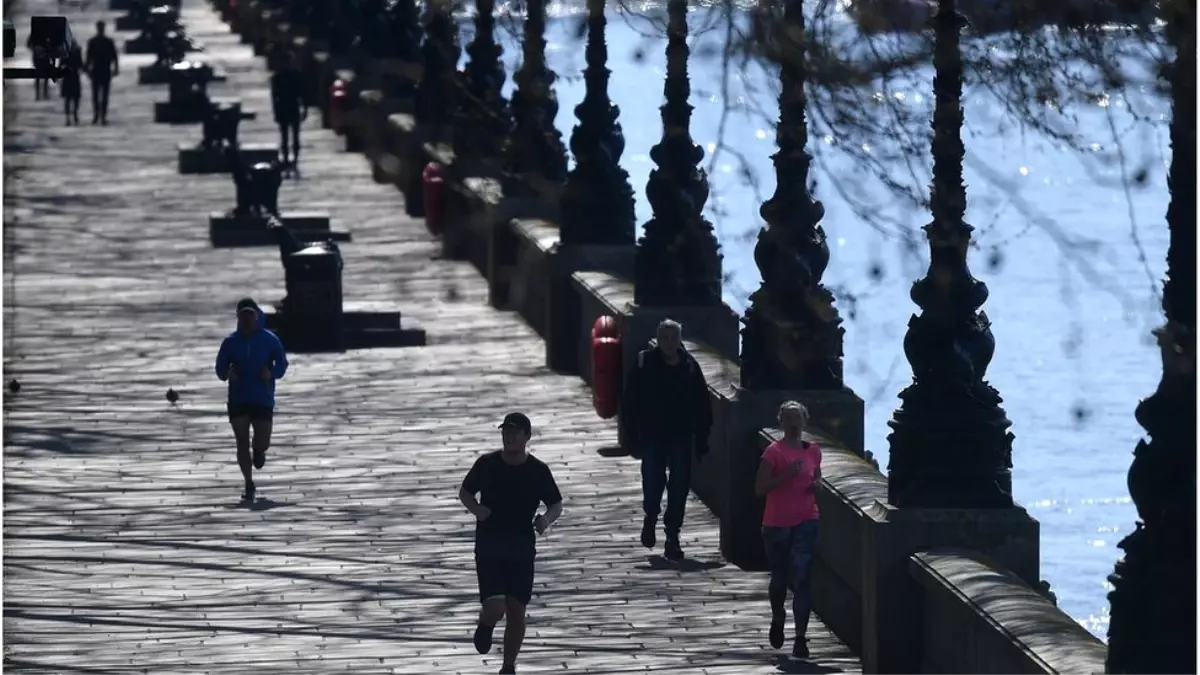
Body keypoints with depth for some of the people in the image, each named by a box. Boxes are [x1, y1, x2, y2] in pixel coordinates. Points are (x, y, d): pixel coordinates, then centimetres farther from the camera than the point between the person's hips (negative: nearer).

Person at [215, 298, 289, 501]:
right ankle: (249, 484, 7)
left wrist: (272, 373, -18)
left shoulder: (269, 340, -1)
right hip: (238, 399, 1)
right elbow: (220, 368, 6)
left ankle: (258, 450, 36)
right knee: (242, 442, -3)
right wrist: (226, 373, -17)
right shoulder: (231, 342, 3)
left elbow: (282, 363, 3)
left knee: (262, 442, -4)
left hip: (263, 400, -1)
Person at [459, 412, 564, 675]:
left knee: (517, 612, 2)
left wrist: (547, 518, -16)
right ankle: (485, 626, 22)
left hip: (522, 550, 1)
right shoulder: (487, 464, -4)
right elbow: (465, 492, 10)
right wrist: (474, 507, -12)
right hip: (489, 548, -1)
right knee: (495, 608, -16)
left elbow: (557, 505, 7)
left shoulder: (538, 471, -3)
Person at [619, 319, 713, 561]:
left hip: (681, 436, 2)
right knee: (653, 481, -4)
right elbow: (629, 402, -3)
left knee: (679, 485, 1)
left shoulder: (690, 366, 0)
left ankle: (673, 536, 10)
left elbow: (702, 405, 5)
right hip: (652, 436, -2)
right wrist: (633, 436, -8)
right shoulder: (645, 364, -5)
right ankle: (650, 517, 28)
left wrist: (702, 439, 1)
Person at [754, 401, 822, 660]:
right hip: (777, 524, -2)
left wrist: (816, 485, 0)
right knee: (780, 577, 12)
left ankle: (801, 637, -10)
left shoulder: (813, 451, 6)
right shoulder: (774, 452, -7)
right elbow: (760, 488, -12)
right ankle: (778, 618, 42)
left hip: (806, 522, 2)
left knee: (801, 579, -9)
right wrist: (787, 474, -22)